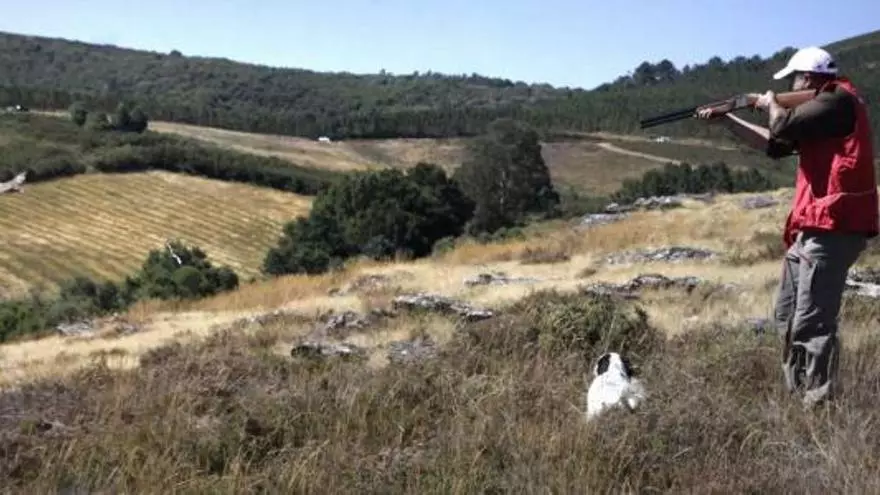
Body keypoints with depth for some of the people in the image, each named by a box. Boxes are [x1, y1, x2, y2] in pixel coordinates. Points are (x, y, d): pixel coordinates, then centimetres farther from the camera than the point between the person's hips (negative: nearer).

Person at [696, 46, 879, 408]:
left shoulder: (839, 100, -9)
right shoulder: (822, 107, 22)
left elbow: (784, 128, -20)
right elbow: (773, 144, 26)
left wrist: (772, 105, 2)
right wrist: (725, 120, 23)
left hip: (831, 228, -11)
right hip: (813, 228, 11)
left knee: (811, 324, -12)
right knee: (786, 316, 16)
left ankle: (821, 404, -6)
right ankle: (798, 394, 23)